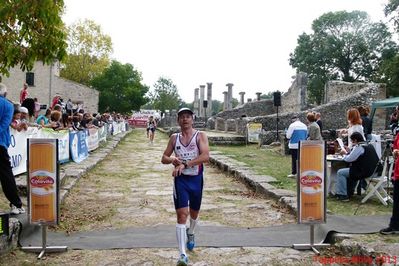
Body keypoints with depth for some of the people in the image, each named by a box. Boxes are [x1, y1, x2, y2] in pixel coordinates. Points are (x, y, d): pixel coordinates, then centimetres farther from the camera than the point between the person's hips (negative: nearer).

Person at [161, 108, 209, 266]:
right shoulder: (174, 138, 3)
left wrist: (185, 164, -30)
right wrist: (172, 160, -15)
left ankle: (191, 234, 51)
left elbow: (206, 156, -22)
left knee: (194, 213, 18)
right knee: (182, 215, -10)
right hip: (181, 179, 0)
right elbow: (164, 158, 9)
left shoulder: (200, 136, -6)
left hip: (196, 179, 0)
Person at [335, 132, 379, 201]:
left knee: (340, 172, -1)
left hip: (363, 172, -10)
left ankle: (343, 195, -3)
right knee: (349, 171, 31)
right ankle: (349, 192, 34)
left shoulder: (358, 147, -17)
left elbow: (349, 159, -17)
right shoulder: (369, 145, 13)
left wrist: (344, 154, 3)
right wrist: (347, 153, 12)